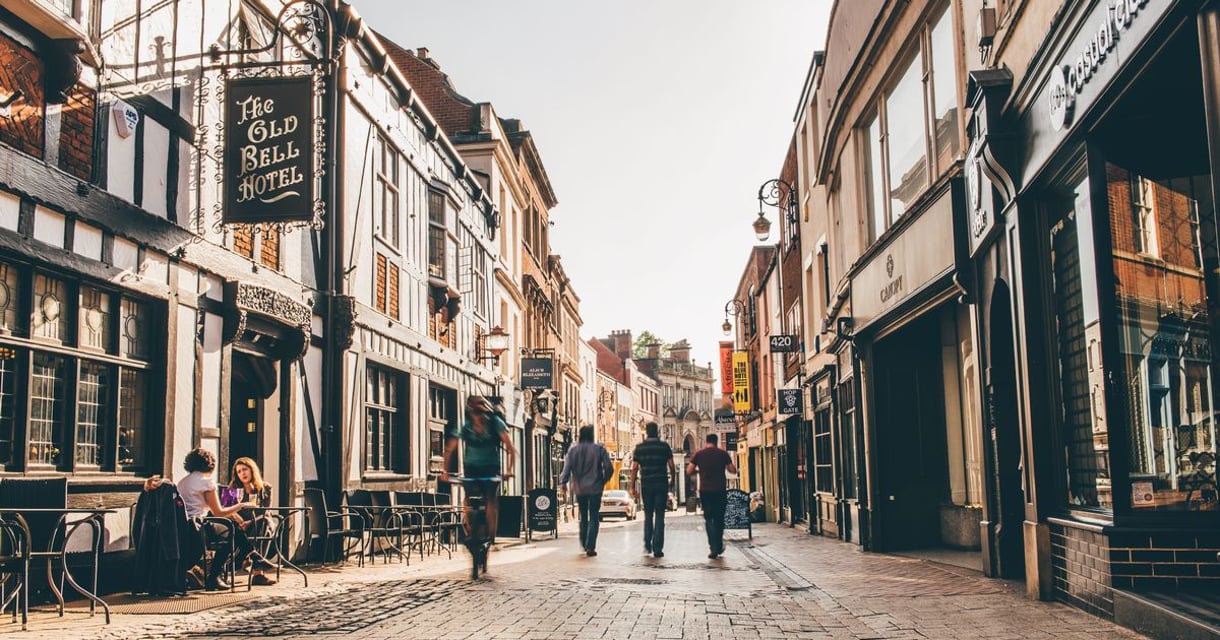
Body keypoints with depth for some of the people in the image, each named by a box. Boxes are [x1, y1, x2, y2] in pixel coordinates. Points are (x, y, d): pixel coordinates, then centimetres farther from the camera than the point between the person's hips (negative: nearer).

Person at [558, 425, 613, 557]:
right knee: (594, 518, 1)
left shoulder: (573, 450, 0)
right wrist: (603, 481, 8)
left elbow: (566, 468, -7)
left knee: (583, 517, 19)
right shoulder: (599, 449, -5)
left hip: (579, 489, 2)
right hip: (595, 488, -2)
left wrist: (562, 483, 0)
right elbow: (609, 468, -7)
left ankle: (584, 543, 25)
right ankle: (590, 547, -7)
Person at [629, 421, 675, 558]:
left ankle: (647, 545, 11)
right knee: (659, 516, 2)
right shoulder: (664, 446, 0)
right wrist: (672, 479, 19)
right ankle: (657, 549, -3)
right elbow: (671, 466, 1)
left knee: (648, 515, 17)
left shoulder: (639, 447, 2)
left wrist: (633, 487, 4)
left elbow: (634, 468, 0)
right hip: (661, 484, -1)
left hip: (646, 485, 1)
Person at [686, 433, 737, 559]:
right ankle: (719, 547, 20)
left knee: (708, 518, 4)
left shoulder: (698, 454, 1)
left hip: (705, 491, 0)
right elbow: (733, 470, 0)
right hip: (720, 490, 0)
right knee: (719, 519, 13)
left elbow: (689, 471, -1)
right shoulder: (723, 453, 0)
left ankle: (714, 549, -9)